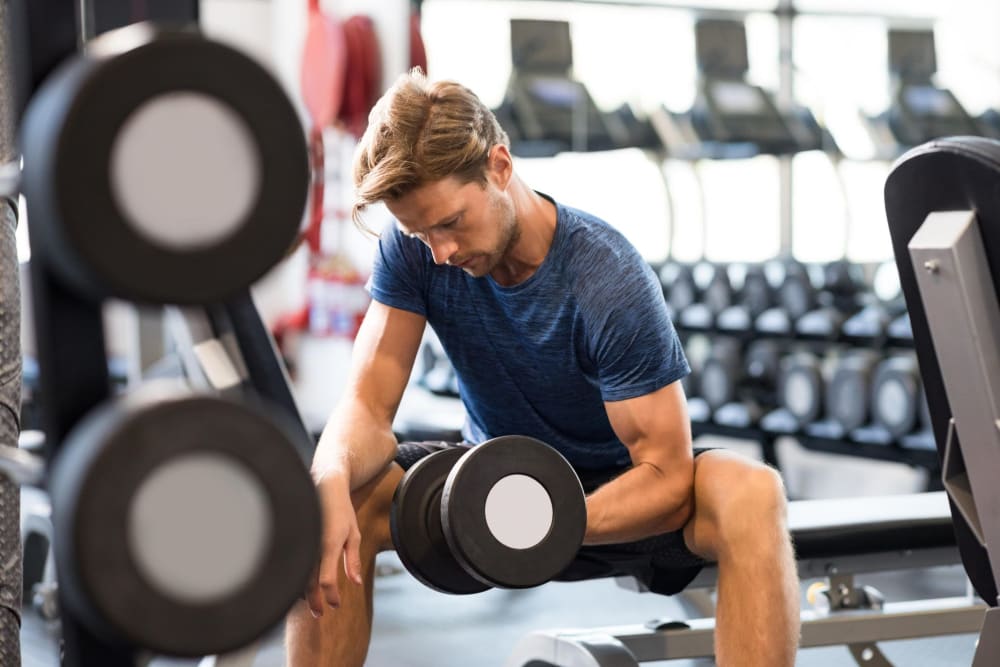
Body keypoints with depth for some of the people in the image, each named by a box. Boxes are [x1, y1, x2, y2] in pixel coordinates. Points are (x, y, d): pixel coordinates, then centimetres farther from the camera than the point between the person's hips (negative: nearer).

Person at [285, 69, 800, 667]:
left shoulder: (610, 279, -26)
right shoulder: (414, 249, -15)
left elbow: (667, 476, -26)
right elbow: (369, 403, -17)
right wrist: (332, 481, -41)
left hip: (618, 495, -3)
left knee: (751, 494, -35)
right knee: (335, 498, -24)